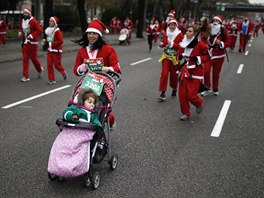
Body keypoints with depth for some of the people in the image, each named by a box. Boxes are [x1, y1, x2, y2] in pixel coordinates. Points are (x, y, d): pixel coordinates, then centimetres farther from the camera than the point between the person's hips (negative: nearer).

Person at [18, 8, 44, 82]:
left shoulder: (34, 21, -11)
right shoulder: (23, 21, 10)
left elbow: (40, 31, -15)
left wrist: (32, 35, -23)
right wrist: (20, 32, 4)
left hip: (32, 43, -6)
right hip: (24, 43, 6)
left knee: (34, 58, 5)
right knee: (25, 59, 0)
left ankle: (40, 70, 35)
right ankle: (26, 76, 3)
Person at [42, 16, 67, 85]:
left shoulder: (57, 31, -15)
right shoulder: (49, 30, 9)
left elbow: (61, 41, -21)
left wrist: (52, 44, -22)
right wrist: (46, 41, 2)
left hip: (56, 51, -7)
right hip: (50, 50, 7)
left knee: (57, 65, 2)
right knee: (49, 65, 1)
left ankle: (63, 72, 32)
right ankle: (51, 79, 7)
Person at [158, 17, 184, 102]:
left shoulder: (180, 35, -7)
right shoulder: (166, 33, 4)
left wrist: (172, 44, -22)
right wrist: (161, 44, -8)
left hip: (175, 58, -2)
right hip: (166, 57, 2)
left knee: (174, 75, 10)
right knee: (164, 73, -10)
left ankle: (174, 89, 37)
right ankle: (163, 93, -8)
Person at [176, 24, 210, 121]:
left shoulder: (200, 45, -10)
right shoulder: (183, 44, 5)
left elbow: (208, 56, -3)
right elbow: (178, 54, 17)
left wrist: (198, 58, -18)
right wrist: (179, 56, -6)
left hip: (195, 73, -5)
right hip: (184, 72, 5)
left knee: (191, 95, -8)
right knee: (182, 94, 2)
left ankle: (199, 103, 27)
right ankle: (185, 113, 19)